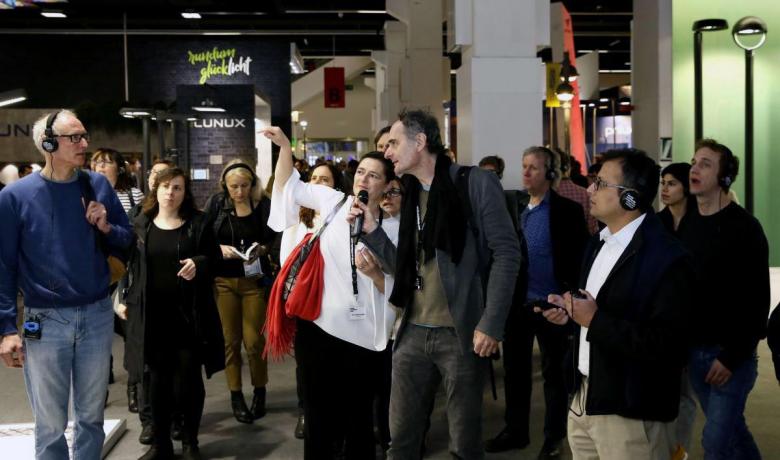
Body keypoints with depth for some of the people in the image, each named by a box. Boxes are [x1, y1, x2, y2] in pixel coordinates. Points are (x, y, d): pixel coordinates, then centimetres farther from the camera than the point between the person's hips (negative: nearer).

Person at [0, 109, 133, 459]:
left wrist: (106, 227, -11)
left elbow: (127, 239, 10)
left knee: (92, 415, 14)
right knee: (51, 424, 7)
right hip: (45, 321, -3)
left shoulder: (98, 186, 2)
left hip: (97, 315, 3)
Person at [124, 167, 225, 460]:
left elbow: (215, 258, 1)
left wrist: (198, 263, -19)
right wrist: (126, 300, 4)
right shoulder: (140, 224, 7)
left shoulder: (198, 223, 0)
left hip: (189, 315, -2)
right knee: (158, 379, 9)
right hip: (152, 315, 2)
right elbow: (129, 265, 11)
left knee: (189, 379, 2)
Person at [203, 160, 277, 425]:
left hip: (254, 279, -1)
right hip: (223, 280, 1)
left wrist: (262, 249, -19)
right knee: (230, 340, 5)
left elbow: (275, 240, 1)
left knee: (254, 340, 0)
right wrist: (220, 248, -18)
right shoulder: (216, 203, -2)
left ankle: (259, 391, 20)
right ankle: (236, 395, 18)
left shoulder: (264, 205, -4)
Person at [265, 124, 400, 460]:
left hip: (362, 337, -1)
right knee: (318, 415, 9)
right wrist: (285, 146, 3)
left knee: (357, 418, 12)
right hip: (318, 327, 1)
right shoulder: (334, 202, 4)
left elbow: (395, 288, 0)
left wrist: (373, 273, -19)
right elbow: (291, 186, 15)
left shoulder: (392, 230, 0)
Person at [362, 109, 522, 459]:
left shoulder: (475, 183, -7)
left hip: (460, 333, -6)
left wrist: (491, 323, -15)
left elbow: (507, 252, -10)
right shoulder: (411, 194, 13)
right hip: (412, 333, 6)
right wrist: (371, 230, 2)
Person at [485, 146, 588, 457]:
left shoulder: (567, 211, -9)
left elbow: (580, 256, -10)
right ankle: (516, 430, 28)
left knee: (554, 372, 9)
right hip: (516, 303, 5)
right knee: (515, 369, 13)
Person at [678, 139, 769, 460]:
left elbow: (757, 299, -16)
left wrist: (732, 356, -17)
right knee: (730, 427, 18)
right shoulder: (687, 226, 7)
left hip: (730, 352, -6)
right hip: (694, 350, 6)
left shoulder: (744, 228, -13)